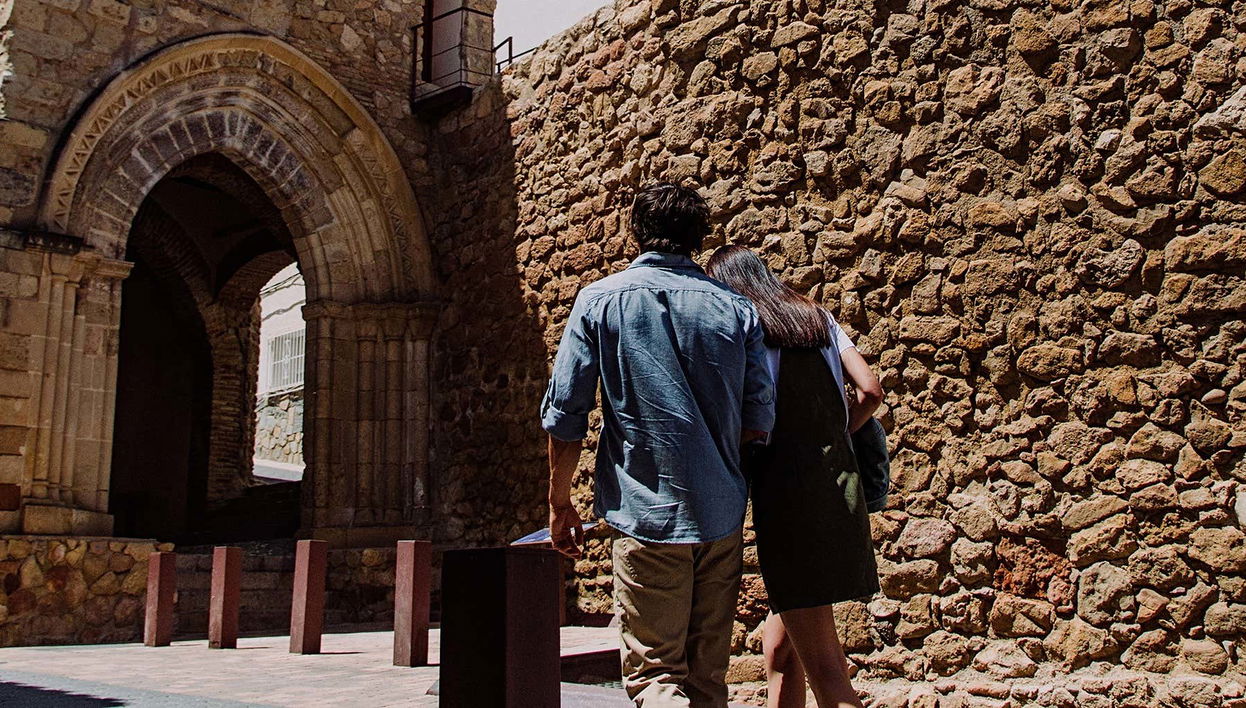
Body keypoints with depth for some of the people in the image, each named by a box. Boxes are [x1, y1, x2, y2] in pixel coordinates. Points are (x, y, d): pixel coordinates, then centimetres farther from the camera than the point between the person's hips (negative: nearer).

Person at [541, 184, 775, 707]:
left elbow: (564, 413, -4)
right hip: (723, 516, 4)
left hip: (647, 514, -3)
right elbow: (760, 420, 4)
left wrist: (560, 503, 7)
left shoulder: (600, 300, -2)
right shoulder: (736, 309, 4)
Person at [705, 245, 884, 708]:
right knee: (779, 642, 20)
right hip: (838, 483, 7)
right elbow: (870, 392, 9)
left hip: (788, 487, -7)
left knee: (823, 668, -6)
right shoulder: (818, 318, 16)